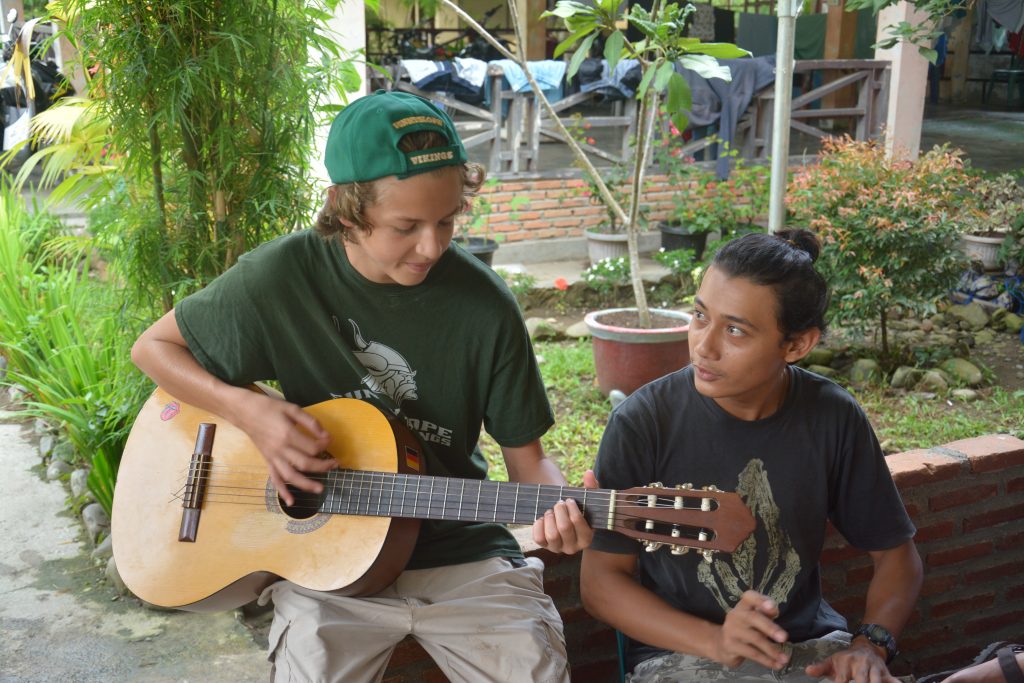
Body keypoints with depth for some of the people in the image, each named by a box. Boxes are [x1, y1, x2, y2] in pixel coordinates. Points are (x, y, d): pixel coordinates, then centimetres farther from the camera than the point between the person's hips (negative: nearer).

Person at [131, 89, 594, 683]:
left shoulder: (485, 305, -11)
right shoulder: (283, 277, -11)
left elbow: (527, 456, -2)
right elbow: (154, 348, 2)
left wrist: (558, 506, -24)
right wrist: (248, 410, -14)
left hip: (462, 558, 1)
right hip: (324, 554, 0)